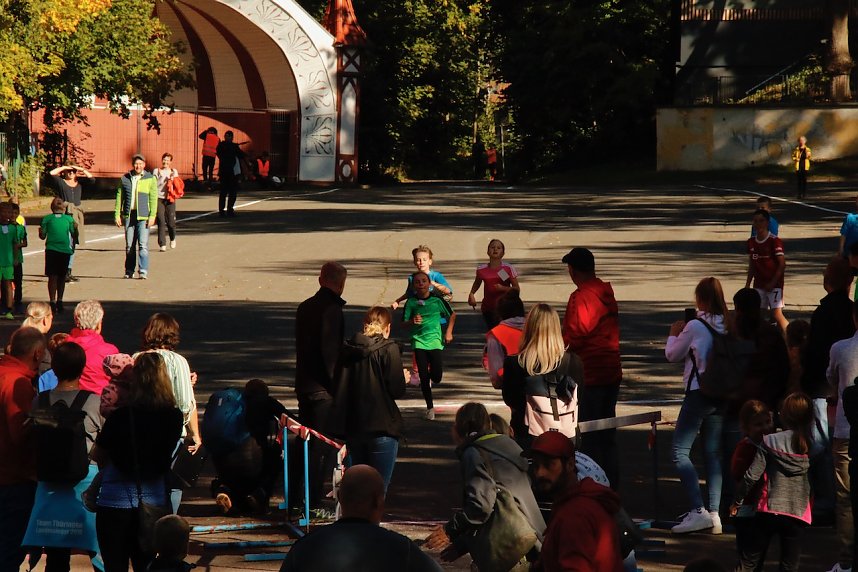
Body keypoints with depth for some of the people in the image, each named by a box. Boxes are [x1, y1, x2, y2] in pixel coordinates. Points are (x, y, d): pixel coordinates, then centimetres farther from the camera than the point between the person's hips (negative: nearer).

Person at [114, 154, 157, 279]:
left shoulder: (150, 179, 3)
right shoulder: (125, 179, 9)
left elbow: (153, 198, 0)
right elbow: (119, 197, 11)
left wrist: (152, 216, -8)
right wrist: (117, 214, 4)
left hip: (143, 216, -3)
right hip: (128, 215, 3)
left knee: (143, 244, -10)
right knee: (129, 245, 7)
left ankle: (143, 271, -10)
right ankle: (129, 271, 14)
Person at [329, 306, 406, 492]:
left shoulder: (348, 349, 6)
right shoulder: (388, 349, -9)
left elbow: (338, 388, 11)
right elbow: (397, 390, -11)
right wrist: (404, 379, 9)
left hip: (353, 427, 5)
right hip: (381, 428, -5)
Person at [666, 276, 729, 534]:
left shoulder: (695, 326, -13)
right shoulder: (728, 325, 2)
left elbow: (672, 355, 1)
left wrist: (674, 334, 20)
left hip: (699, 393, -6)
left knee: (680, 451, -2)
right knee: (712, 452, 13)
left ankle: (698, 511, -15)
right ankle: (714, 512, 7)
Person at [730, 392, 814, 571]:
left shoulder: (770, 441, -6)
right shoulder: (812, 445, -3)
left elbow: (752, 476, -5)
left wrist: (737, 501, 8)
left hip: (769, 510, -1)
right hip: (798, 513, 1)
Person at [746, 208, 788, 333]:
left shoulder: (774, 241, -11)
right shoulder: (751, 242, 8)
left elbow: (782, 264, -12)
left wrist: (772, 283, -16)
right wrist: (747, 284, 11)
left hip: (774, 284, -6)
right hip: (759, 284, 6)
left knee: (777, 314, -12)